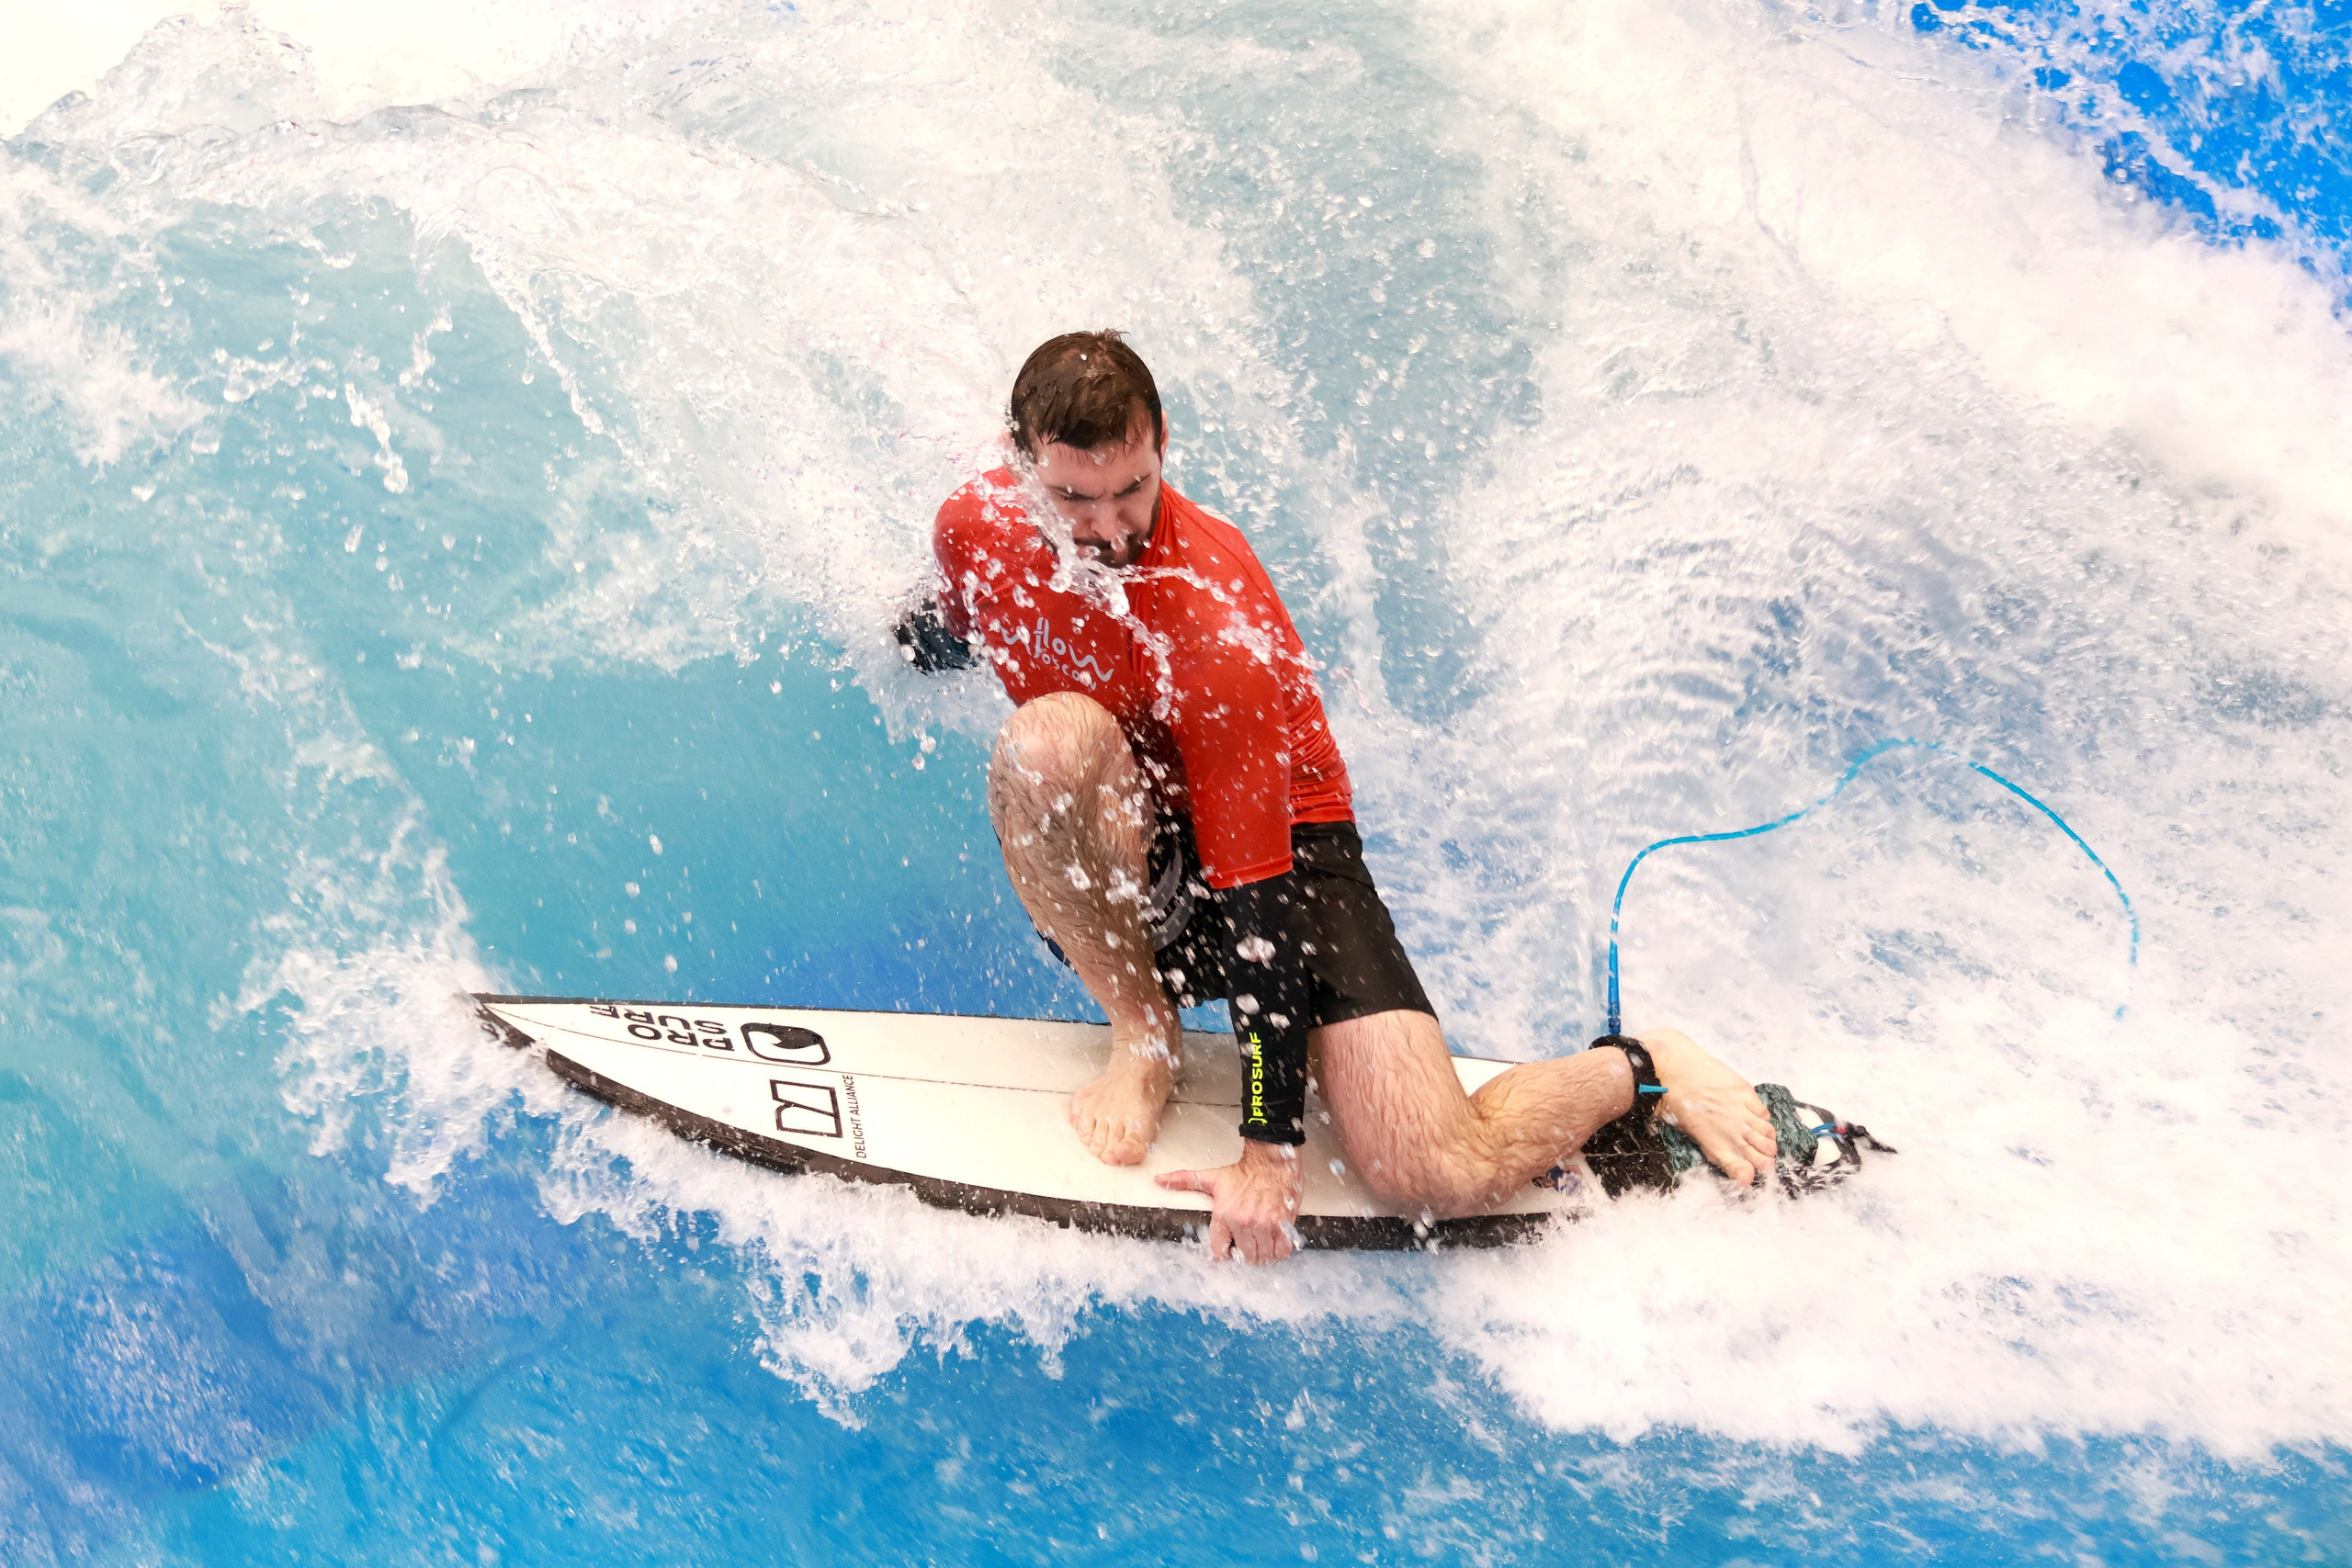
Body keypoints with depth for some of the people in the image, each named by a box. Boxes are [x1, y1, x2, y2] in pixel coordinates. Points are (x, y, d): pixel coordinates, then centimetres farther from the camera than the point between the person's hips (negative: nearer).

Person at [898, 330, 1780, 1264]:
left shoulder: (1213, 619, -30)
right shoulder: (976, 530, -13)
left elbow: (1257, 888, -29)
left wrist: (1270, 1151, -28)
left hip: (1282, 849, -4)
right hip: (1102, 875, 4)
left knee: (1444, 1179, -22)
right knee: (1055, 736, -35)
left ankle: (1641, 1070, 12)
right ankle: (1143, 1031, -12)